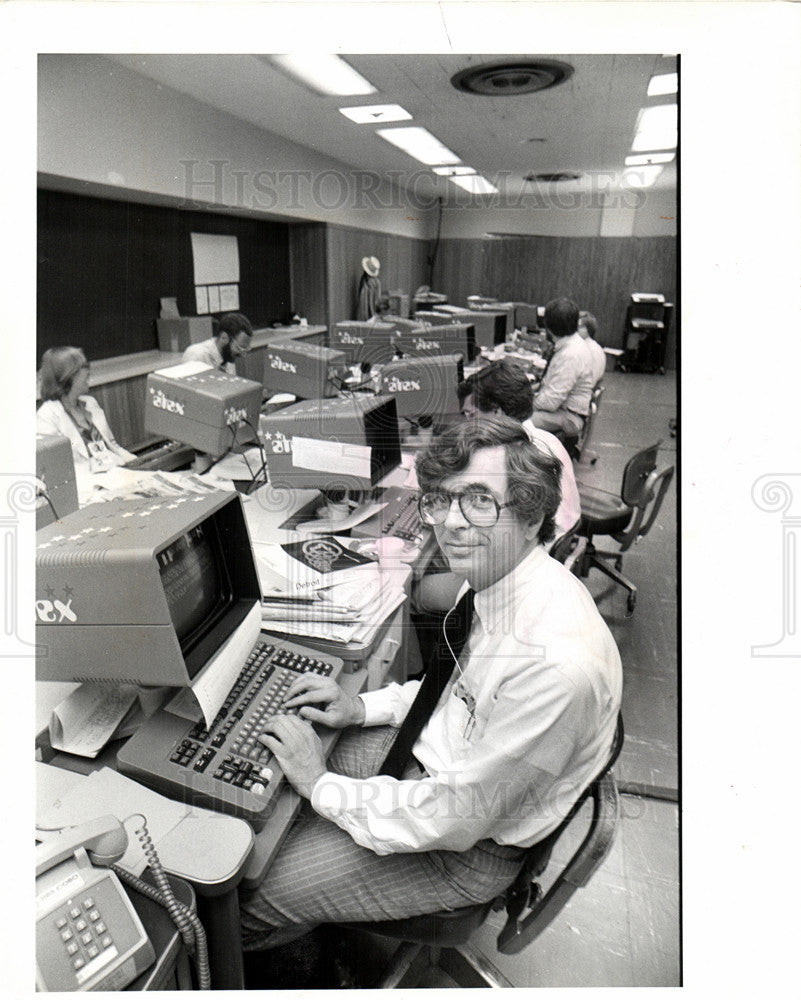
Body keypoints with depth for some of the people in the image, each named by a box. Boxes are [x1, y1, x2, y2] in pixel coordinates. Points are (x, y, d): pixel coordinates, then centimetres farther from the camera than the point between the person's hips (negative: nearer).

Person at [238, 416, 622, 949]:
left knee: (257, 892, -2)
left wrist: (321, 784, -19)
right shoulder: (495, 577, -10)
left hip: (471, 847, -7)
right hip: (428, 751, 7)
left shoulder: (556, 665, -37)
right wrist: (363, 707, -2)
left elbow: (456, 820, -28)